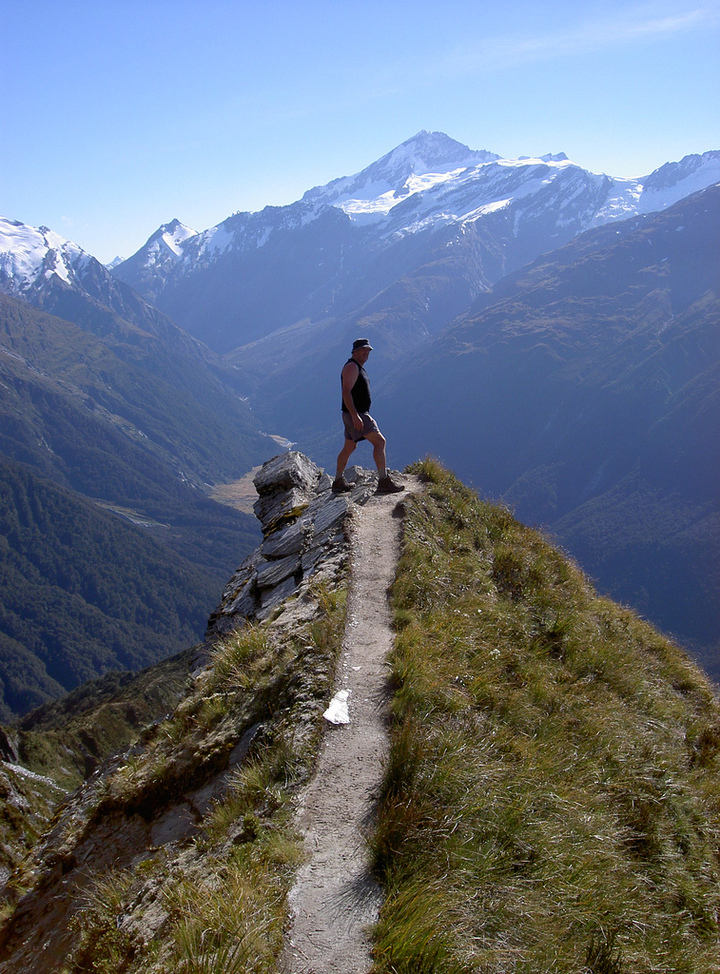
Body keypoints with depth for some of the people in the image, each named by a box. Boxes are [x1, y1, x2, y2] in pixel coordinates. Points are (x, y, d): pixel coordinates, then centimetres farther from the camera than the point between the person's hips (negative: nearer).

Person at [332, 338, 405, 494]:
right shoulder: (351, 367, -13)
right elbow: (346, 392, -22)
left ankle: (338, 482, 25)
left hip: (357, 414, 11)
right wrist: (355, 415, -30)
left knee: (349, 447, 16)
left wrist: (363, 415, 27)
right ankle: (384, 481, -17)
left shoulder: (359, 367, 20)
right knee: (379, 441, -14)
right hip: (355, 414, -11)